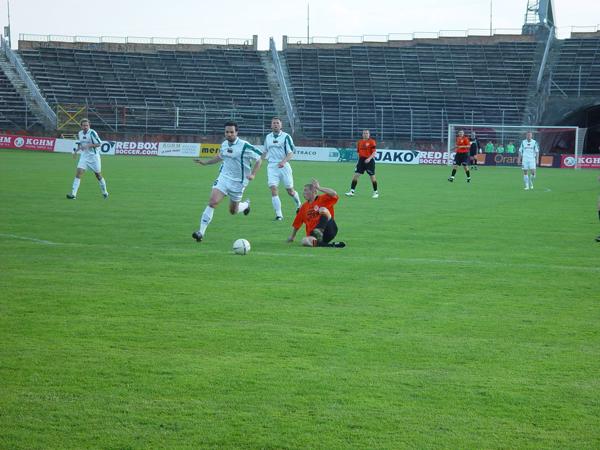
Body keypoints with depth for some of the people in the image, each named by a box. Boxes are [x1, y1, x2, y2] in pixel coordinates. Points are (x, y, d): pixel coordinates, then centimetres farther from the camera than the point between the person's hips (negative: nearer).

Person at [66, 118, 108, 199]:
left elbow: (99, 143, -17)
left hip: (94, 156, -4)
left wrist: (88, 145, -26)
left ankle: (104, 192, 29)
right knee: (78, 173, -12)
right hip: (84, 156, 4)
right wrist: (76, 151, 4)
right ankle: (73, 194, -16)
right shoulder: (79, 134, 5)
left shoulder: (92, 133, -14)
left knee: (98, 175, 7)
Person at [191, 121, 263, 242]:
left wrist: (253, 174, -21)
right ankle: (201, 231, -17)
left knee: (233, 211, 12)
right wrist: (205, 163, 20)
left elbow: (259, 159, -9)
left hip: (238, 182, -3)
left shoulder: (245, 146, -15)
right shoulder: (224, 144, 3)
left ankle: (246, 204, 49)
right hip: (223, 178, 3)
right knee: (212, 202, -17)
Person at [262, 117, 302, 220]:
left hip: (284, 165, -3)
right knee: (273, 189, -13)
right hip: (272, 166, 3)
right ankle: (278, 214, -11)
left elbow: (291, 153, -10)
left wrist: (284, 161, -27)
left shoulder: (286, 136, -4)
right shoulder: (268, 137, 11)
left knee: (290, 191, 6)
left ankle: (298, 203, 38)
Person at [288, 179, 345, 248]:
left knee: (323, 209, -26)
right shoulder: (304, 206, 22)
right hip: (312, 234, 4)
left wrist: (319, 188, -11)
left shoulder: (323, 199, 6)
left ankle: (318, 232, -45)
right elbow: (296, 223, 30)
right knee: (305, 241, -31)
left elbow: (334, 194, -15)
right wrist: (292, 236, 35)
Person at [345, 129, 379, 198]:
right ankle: (352, 191, -2)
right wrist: (359, 158, 15)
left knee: (372, 176, 0)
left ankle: (376, 192, 13)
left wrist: (369, 158, -24)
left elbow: (374, 152, -12)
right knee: (356, 175, -4)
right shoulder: (359, 142, 10)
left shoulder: (372, 142, -6)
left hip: (369, 161, -4)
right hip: (361, 160, 5)